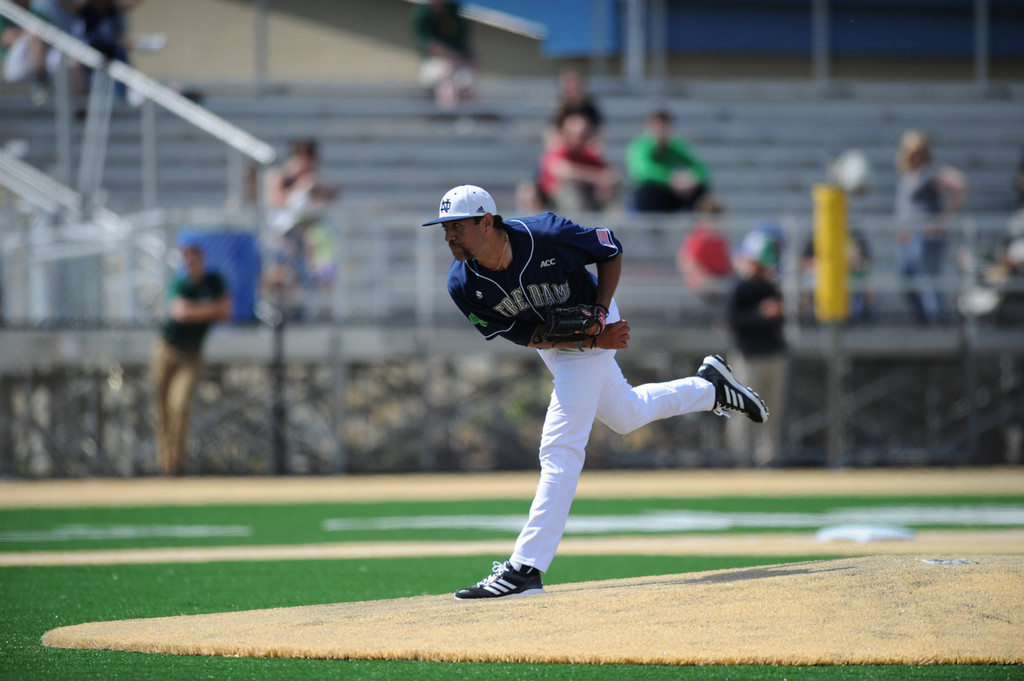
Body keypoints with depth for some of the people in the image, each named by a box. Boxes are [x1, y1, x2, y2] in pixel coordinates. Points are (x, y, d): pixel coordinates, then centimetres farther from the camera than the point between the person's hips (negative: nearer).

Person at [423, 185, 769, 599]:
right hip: (551, 344, 6)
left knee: (560, 446, -13)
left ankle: (526, 568, -15)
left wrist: (600, 312, -24)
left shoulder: (546, 235, -33)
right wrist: (593, 341, -25)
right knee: (626, 415, 23)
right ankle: (710, 388, 47)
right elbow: (523, 335, -16)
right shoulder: (463, 285, -23)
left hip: (593, 323, -6)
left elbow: (611, 250, -14)